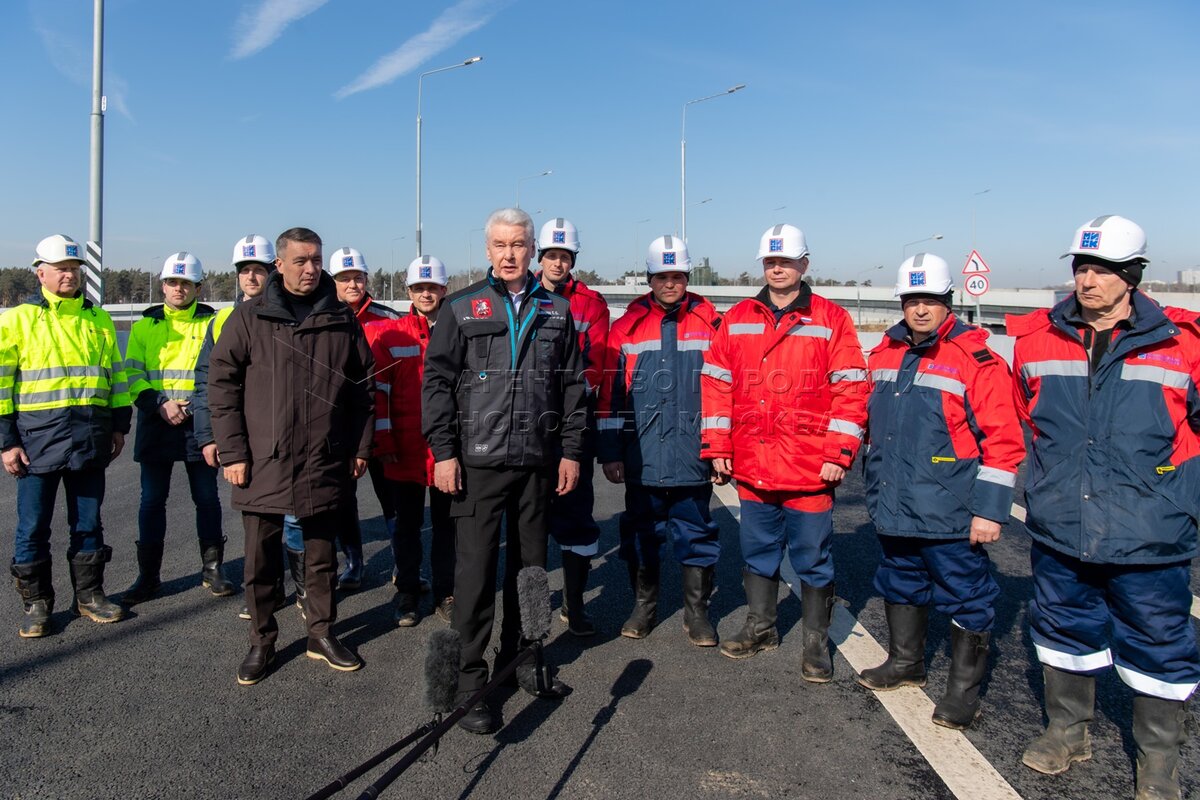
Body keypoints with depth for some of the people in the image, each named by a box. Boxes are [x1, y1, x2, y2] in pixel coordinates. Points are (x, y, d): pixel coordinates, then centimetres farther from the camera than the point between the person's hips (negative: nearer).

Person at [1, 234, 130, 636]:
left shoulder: (99, 319, 11)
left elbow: (116, 374, 16)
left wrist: (119, 425, 12)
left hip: (90, 437, 3)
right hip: (39, 437, -3)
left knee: (88, 522, 11)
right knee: (33, 526, 4)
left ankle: (89, 594, 23)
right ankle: (36, 603, 18)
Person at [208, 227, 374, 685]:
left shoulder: (342, 320, 5)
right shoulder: (250, 318, 0)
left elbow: (363, 386, 10)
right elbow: (221, 384, -1)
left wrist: (361, 446, 7)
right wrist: (232, 451, -6)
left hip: (326, 463, 2)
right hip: (263, 463, -1)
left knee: (322, 556, 13)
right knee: (261, 559, 9)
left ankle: (322, 634, 28)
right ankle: (262, 641, 24)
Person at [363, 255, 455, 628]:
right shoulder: (389, 334, 1)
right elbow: (378, 389, 0)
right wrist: (383, 441, -4)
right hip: (404, 451, 0)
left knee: (446, 524, 10)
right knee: (407, 524, 11)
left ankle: (445, 594, 23)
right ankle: (407, 594, 25)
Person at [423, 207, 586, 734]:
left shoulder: (556, 311, 10)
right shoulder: (461, 309, 2)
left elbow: (573, 385, 11)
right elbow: (437, 381, -1)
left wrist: (571, 450, 6)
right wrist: (443, 451, -8)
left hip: (539, 462, 3)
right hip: (478, 461, -3)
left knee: (531, 563, 14)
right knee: (476, 568, -2)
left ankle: (519, 655, 31)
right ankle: (470, 680, 10)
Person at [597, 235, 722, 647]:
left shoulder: (710, 324, 2)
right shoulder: (626, 328, 3)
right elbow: (610, 394, 3)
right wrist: (609, 452, 1)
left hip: (693, 456, -1)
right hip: (641, 456, 1)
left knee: (696, 535, 8)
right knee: (641, 533, 13)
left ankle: (696, 613, 24)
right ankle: (644, 607, 30)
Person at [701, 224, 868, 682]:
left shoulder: (831, 320, -1)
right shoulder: (737, 320, 8)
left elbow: (851, 390, -4)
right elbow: (717, 384, 9)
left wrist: (838, 454, -10)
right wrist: (717, 446, 4)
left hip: (810, 469, -3)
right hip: (751, 467, 3)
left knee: (812, 558, 7)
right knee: (757, 552, 16)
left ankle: (816, 642, 23)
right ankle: (760, 627, 34)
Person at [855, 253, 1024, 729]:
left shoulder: (976, 358, -13)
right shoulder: (885, 354, 8)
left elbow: (1003, 440, -14)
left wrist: (989, 510, -17)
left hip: (950, 513, -7)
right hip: (894, 508, 7)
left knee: (965, 599, 6)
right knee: (901, 585, 21)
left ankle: (964, 689, 22)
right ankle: (905, 663, 40)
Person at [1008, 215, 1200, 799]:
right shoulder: (1036, 340, -1)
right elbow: (1019, 419, 14)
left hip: (1148, 536, -2)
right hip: (1059, 530, 3)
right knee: (1065, 631, 17)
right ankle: (1068, 732, 38)